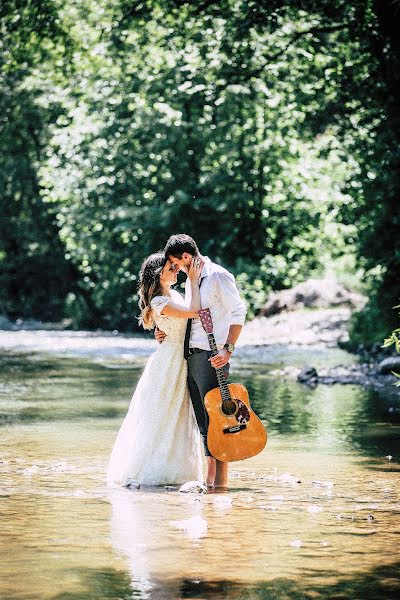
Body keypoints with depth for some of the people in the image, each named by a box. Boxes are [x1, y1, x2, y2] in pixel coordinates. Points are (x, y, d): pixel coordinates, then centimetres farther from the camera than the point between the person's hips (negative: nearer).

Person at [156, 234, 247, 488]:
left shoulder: (218, 276, -8)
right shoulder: (191, 279, 19)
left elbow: (238, 312, -14)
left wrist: (228, 349, -22)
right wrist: (169, 334, 11)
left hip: (211, 358, -9)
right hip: (191, 357, 9)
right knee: (203, 422, 10)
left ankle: (221, 481, -8)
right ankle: (210, 479, 14)